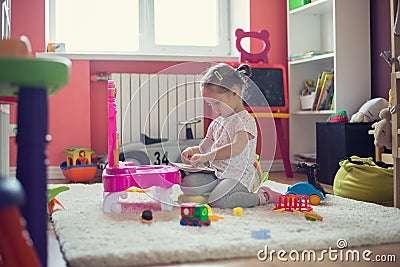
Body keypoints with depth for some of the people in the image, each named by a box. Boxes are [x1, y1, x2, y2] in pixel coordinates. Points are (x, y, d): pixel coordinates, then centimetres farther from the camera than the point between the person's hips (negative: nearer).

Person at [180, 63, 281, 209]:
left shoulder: (245, 120, -8)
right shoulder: (216, 123, 18)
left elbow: (237, 148, -23)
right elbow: (204, 148, 20)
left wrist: (207, 156, -25)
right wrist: (192, 150, -4)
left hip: (238, 176, -7)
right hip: (216, 174, 7)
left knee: (218, 201, -30)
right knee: (187, 183, -14)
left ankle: (262, 197, -10)